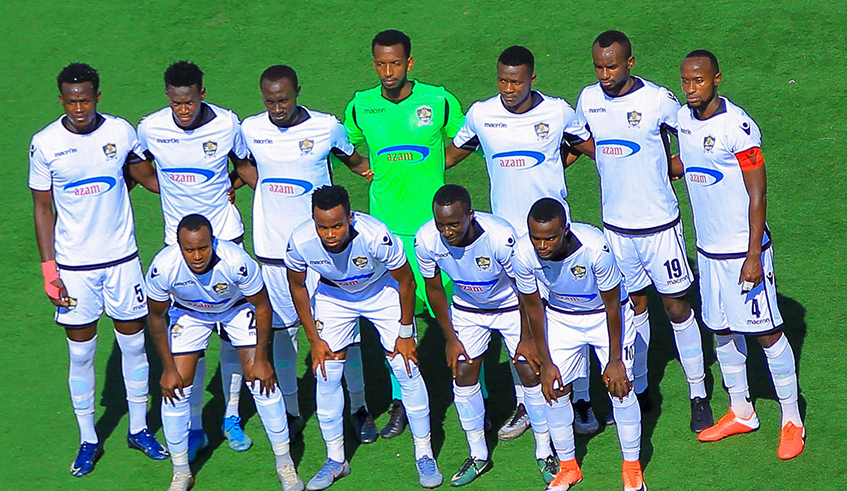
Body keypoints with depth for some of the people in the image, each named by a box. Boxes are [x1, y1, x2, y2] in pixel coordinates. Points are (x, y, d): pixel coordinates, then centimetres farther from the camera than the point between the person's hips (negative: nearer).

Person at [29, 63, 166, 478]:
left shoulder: (121, 132, -5)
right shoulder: (45, 144, -8)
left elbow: (150, 178, 12)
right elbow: (42, 208, -1)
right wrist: (49, 268, -3)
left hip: (121, 258, 1)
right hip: (73, 265, -1)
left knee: (134, 344, 9)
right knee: (80, 353, 5)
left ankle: (139, 428, 26)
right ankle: (88, 440, 19)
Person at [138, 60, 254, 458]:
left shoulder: (227, 123, -12)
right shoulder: (150, 128, -11)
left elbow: (245, 166, 8)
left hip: (225, 233, 0)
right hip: (178, 237, 0)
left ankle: (231, 416, 19)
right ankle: (194, 426, 10)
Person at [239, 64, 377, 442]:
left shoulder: (326, 127, -7)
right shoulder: (250, 129, -2)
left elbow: (355, 160, 13)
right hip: (273, 247, 2)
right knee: (282, 329, 8)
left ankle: (359, 409, 15)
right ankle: (290, 410, 21)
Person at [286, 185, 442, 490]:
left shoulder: (375, 235, -38)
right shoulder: (300, 242, -31)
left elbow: (406, 282, -19)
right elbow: (297, 287, -8)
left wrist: (405, 334, -12)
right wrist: (314, 340, -6)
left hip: (382, 291, -2)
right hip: (333, 296, 2)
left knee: (406, 369, -6)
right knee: (326, 374, -4)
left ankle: (424, 454, 10)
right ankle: (335, 459, 12)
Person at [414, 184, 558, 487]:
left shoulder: (501, 237, -37)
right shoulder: (426, 240, -27)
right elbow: (434, 289, -6)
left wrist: (527, 338, -13)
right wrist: (450, 339, -2)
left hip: (511, 307, -3)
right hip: (467, 309, 3)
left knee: (531, 373, -4)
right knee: (463, 376, 1)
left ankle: (544, 453, 14)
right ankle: (478, 456, 18)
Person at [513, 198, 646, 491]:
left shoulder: (594, 246, -37)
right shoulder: (524, 254, -28)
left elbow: (612, 305, -21)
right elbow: (533, 307, -9)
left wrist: (614, 360, -14)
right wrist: (546, 362, -4)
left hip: (605, 314, -3)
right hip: (561, 318, 3)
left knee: (620, 386, -7)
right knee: (554, 389, -1)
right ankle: (568, 468, 20)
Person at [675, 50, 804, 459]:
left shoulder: (737, 127, -19)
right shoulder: (683, 118, 3)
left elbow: (757, 195, -16)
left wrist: (754, 256, -18)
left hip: (743, 248, -7)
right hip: (708, 248, 7)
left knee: (766, 332, -1)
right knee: (721, 329, 14)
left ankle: (792, 421, 11)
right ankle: (741, 413, 29)